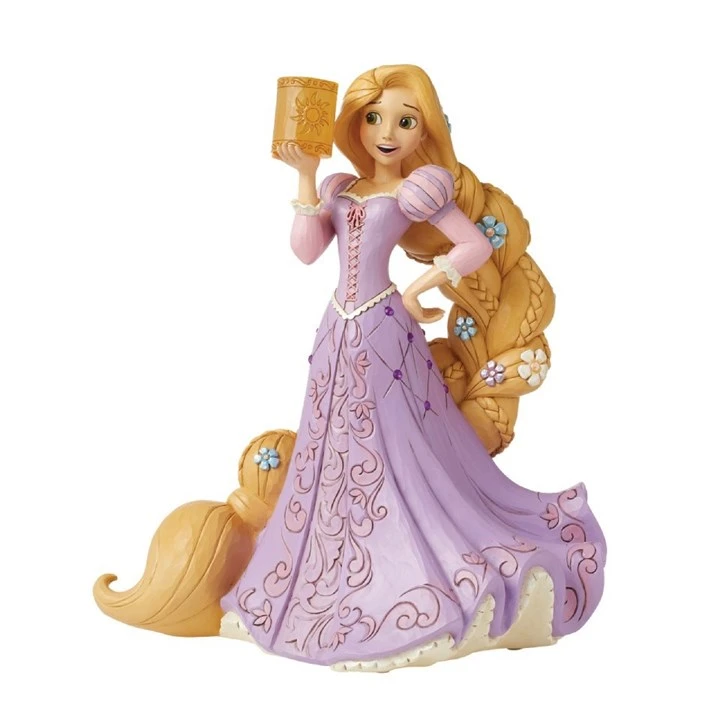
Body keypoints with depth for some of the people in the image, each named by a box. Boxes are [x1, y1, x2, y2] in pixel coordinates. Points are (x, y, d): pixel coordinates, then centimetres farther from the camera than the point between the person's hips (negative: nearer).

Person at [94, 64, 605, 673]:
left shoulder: (419, 188, -3)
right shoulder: (341, 188, 13)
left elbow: (479, 245, -7)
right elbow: (306, 250, 3)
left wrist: (416, 292, -7)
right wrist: (307, 179, -2)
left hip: (383, 334, -6)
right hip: (342, 333, 6)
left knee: (397, 455, -4)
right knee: (341, 454, 10)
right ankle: (343, 575, 22)